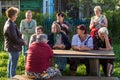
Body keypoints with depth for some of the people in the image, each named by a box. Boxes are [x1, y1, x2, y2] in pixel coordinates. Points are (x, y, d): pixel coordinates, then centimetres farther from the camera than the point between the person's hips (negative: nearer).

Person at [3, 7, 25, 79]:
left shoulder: (9, 23, 9)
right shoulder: (10, 26, -24)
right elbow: (15, 39, -23)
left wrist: (21, 40, 3)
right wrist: (23, 42, -9)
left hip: (11, 47, 11)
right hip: (14, 47, -11)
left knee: (10, 64, 21)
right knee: (13, 65, -2)